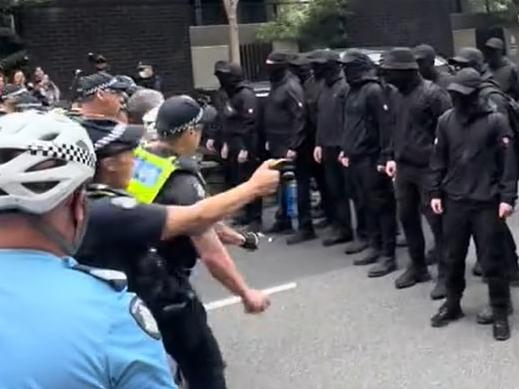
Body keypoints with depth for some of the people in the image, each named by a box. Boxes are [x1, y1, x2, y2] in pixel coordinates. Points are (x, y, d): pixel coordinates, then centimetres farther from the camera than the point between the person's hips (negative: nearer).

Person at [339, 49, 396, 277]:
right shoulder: (353, 91, 15)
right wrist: (346, 150, 17)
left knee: (381, 205, -4)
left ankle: (388, 255, 0)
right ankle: (375, 247, 24)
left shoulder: (374, 90, -12)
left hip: (371, 158, -9)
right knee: (366, 205, 14)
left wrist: (385, 157, -19)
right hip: (355, 158, 9)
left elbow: (386, 125, -17)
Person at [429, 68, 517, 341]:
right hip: (454, 201, 4)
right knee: (453, 257, 13)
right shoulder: (446, 121, 3)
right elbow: (438, 159, 10)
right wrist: (435, 192, 6)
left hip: (486, 203, -3)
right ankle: (452, 304, 30)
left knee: (492, 260, 2)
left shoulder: (495, 121, -7)